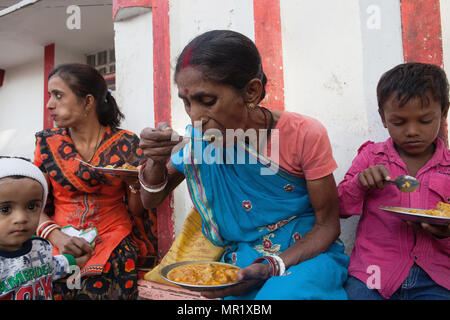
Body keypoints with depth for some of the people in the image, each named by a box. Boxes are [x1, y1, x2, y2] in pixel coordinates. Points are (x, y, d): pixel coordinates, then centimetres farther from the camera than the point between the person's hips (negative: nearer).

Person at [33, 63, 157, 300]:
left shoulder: (127, 144, -2)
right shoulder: (47, 143, 4)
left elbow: (137, 211, 3)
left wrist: (136, 184, -17)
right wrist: (56, 236, -14)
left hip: (115, 244, -1)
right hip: (61, 245, 2)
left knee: (95, 288, -26)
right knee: (53, 288, -24)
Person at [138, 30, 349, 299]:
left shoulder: (305, 135, -18)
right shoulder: (197, 139, -8)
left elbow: (327, 226, -9)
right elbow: (151, 201, 2)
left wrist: (272, 267, -23)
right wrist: (156, 160, -20)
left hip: (307, 253, -2)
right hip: (241, 259, 3)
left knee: (282, 292, -33)